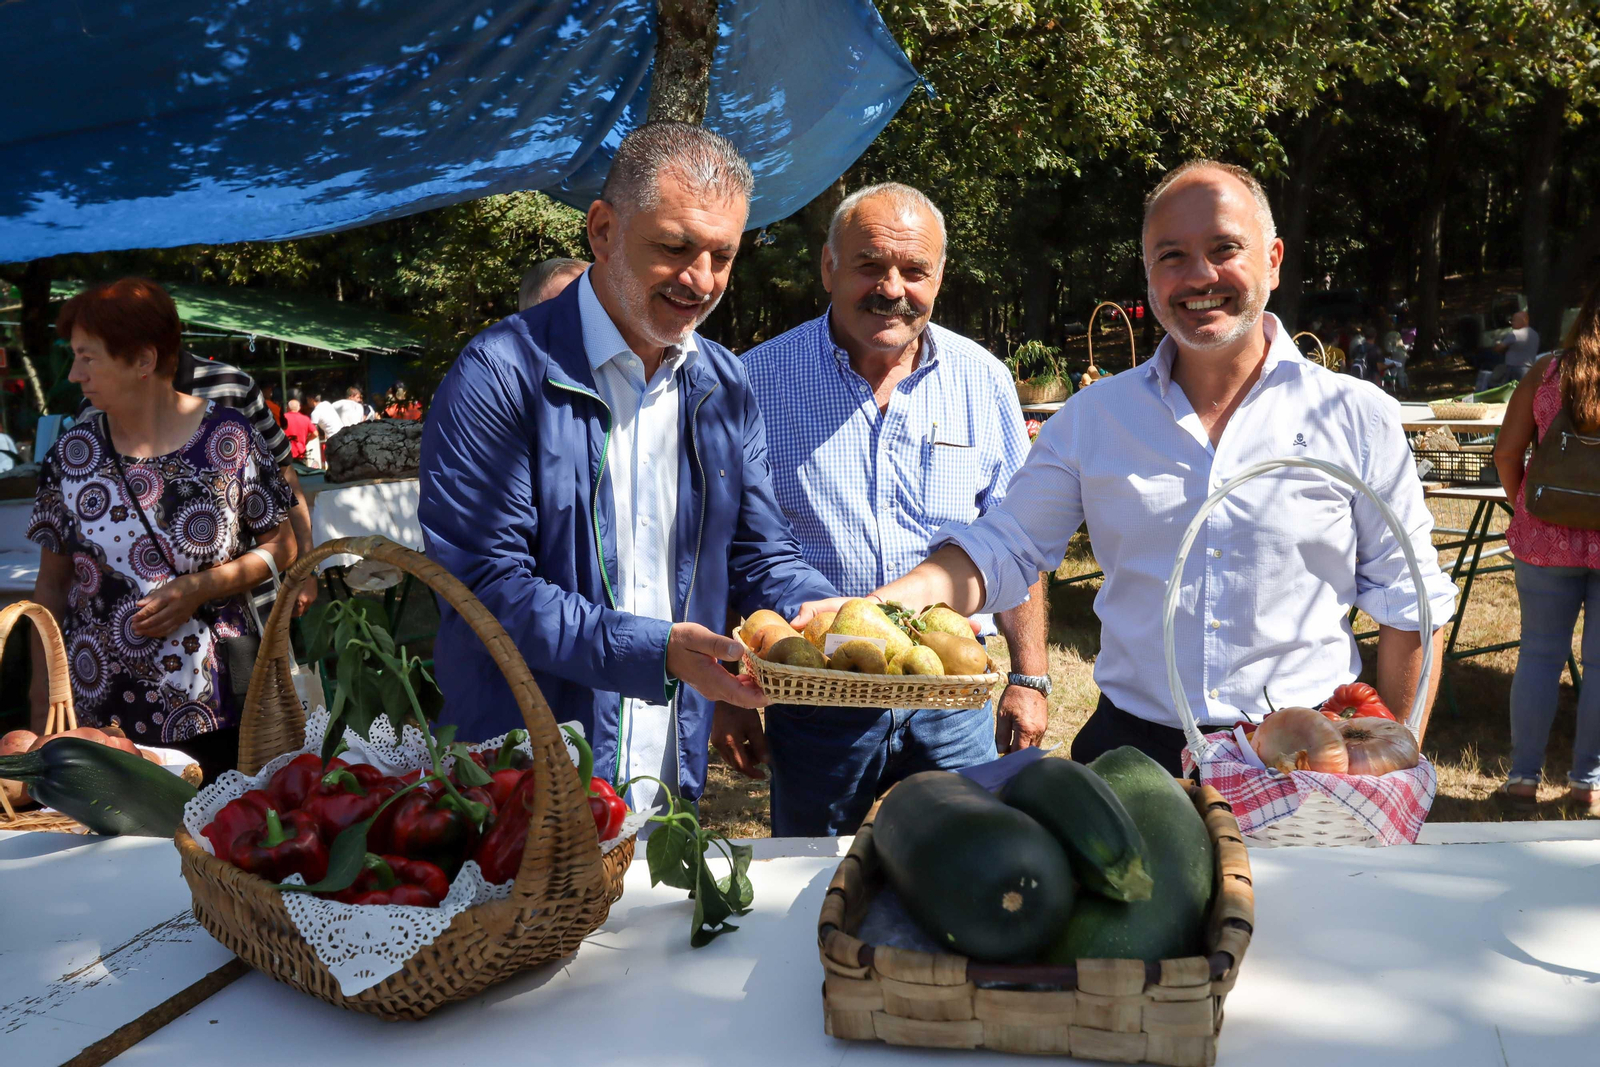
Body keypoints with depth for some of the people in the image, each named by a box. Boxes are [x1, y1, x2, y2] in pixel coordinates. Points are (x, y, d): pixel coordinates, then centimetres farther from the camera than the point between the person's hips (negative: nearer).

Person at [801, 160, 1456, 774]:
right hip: (1132, 753, 1)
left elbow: (1409, 610, 2)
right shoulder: (1092, 418, 4)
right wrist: (878, 608, -16)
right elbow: (1003, 550, 1)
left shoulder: (1357, 417, -1)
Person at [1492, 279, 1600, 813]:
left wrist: (1521, 507, 13)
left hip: (1548, 536, 1)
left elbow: (1507, 453, -2)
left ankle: (1524, 774, 14)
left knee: (1540, 654, 9)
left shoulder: (1547, 371, -2)